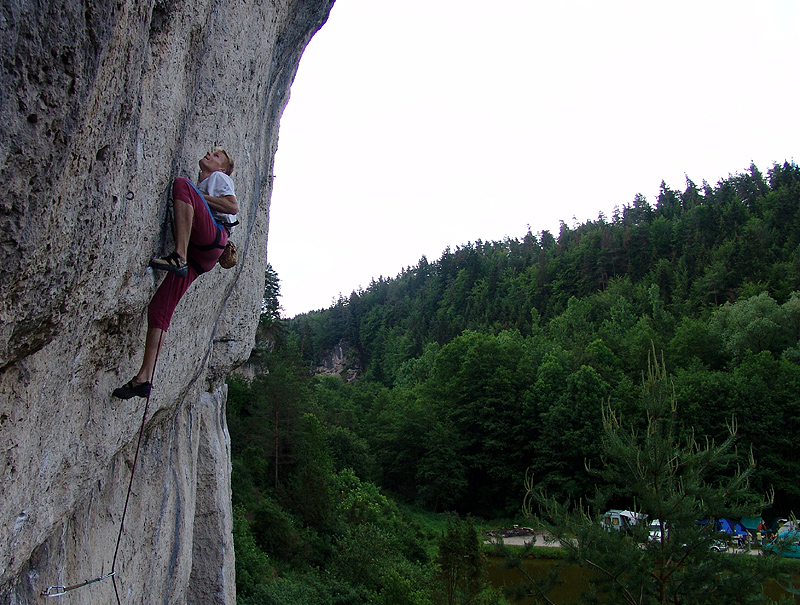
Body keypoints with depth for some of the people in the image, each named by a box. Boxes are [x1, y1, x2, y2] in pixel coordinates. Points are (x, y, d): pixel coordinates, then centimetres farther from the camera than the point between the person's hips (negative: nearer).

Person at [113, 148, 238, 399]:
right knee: (158, 308, -7)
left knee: (182, 184, -25)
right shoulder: (199, 186, 41)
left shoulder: (219, 178, 21)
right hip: (199, 257, 7)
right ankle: (143, 378, -11)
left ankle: (179, 257, -37)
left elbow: (233, 206, 0)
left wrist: (198, 197, 0)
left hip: (214, 236, -7)